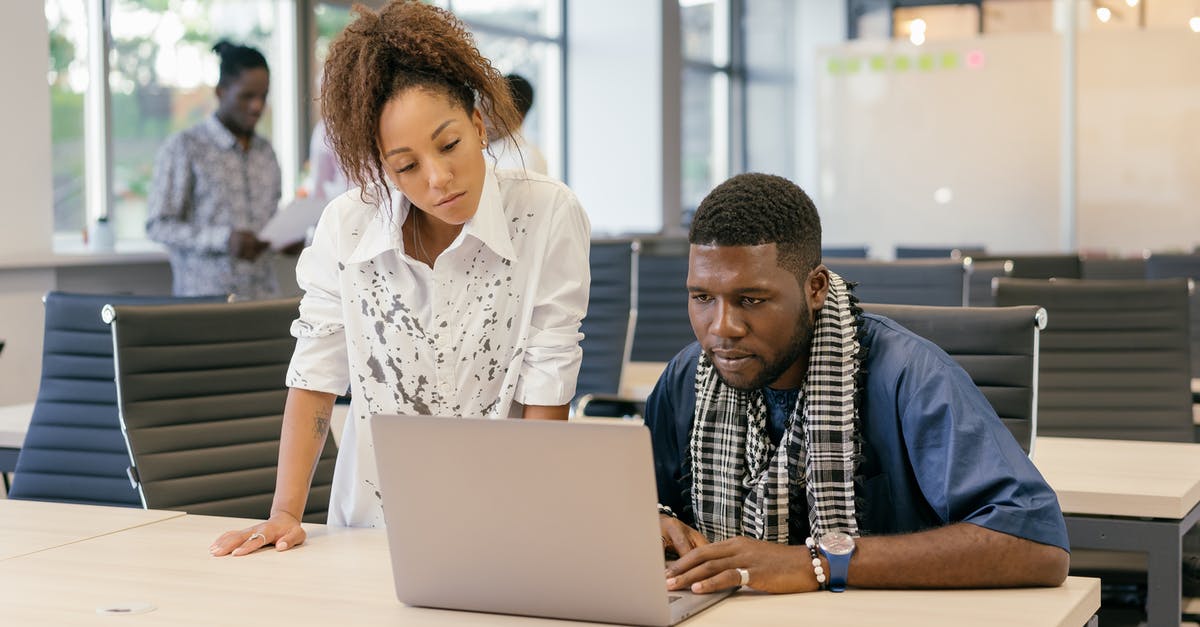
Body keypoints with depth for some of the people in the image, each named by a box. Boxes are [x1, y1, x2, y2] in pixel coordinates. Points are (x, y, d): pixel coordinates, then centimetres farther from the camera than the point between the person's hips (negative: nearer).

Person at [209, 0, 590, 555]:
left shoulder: (548, 217, -8)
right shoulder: (347, 227, -3)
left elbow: (546, 397, -8)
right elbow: (315, 376, 3)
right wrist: (285, 514, -5)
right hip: (375, 524, 2)